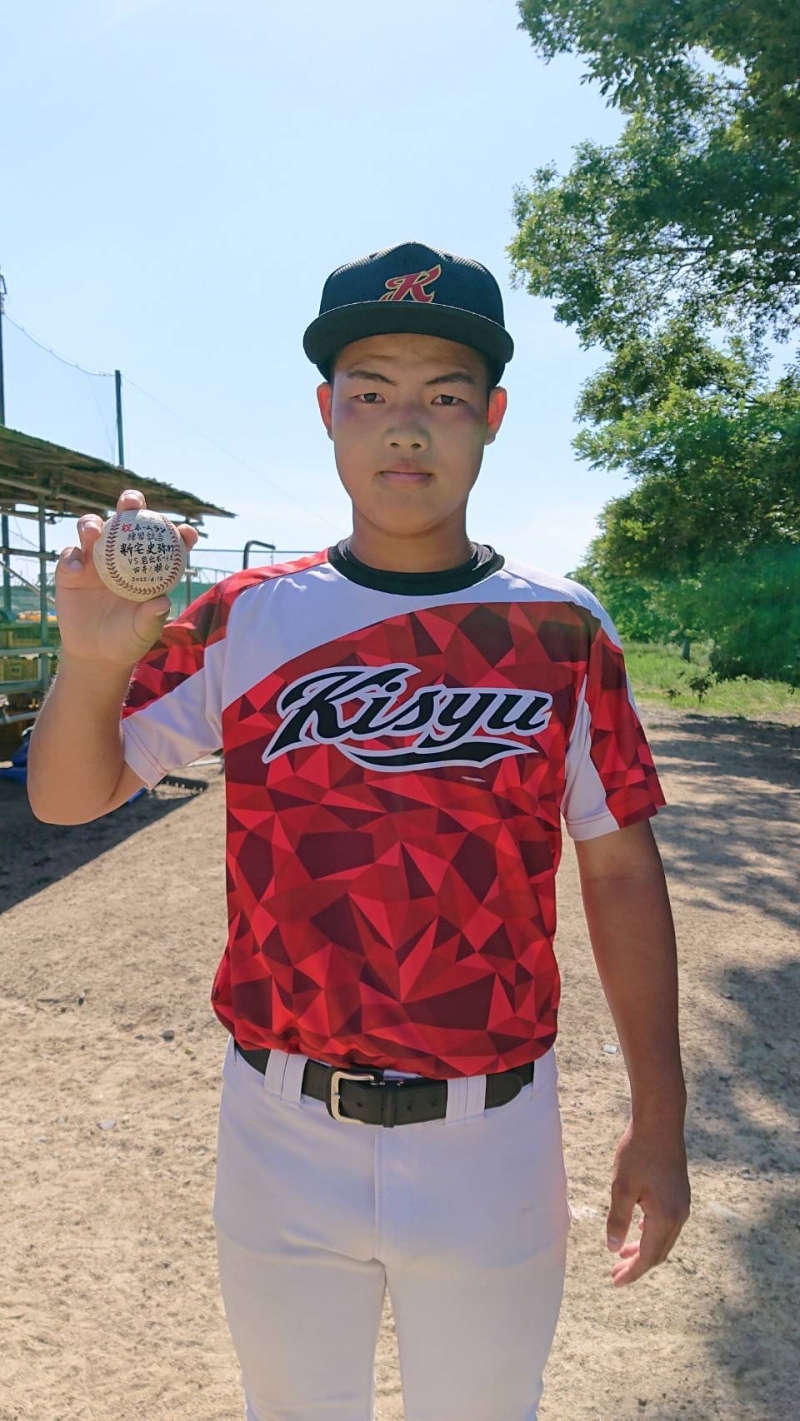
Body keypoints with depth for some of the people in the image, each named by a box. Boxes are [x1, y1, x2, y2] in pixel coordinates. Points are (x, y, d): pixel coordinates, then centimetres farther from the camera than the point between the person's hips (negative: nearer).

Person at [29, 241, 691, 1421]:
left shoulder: (564, 631, -6)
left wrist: (659, 1120, -1)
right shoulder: (243, 619, -5)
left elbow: (621, 870, -2)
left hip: (494, 1140, 0)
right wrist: (92, 660, -24)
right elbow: (69, 797, -3)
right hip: (282, 1135, 1)